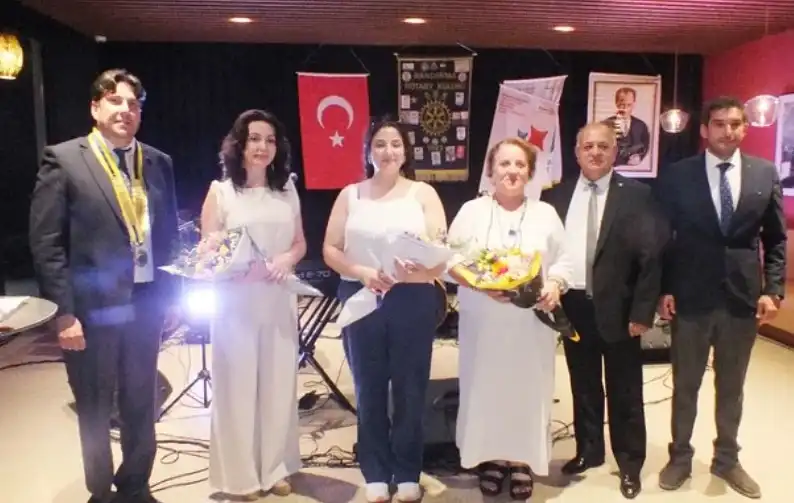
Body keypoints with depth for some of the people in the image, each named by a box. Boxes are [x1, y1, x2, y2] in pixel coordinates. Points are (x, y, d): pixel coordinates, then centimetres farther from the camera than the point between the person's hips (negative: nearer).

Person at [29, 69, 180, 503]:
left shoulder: (158, 163, 7)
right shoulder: (63, 159, -6)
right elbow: (46, 244, -10)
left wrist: (171, 295, 7)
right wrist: (63, 313, -14)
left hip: (145, 301, 4)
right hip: (91, 306, -4)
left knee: (141, 404, 16)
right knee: (93, 410, 13)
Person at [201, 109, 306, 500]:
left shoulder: (287, 190, 8)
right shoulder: (220, 191, -1)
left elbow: (300, 243, 13)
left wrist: (287, 258, -9)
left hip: (279, 301, 3)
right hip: (235, 302, -3)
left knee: (279, 383, 9)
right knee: (238, 385, 3)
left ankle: (275, 467, 25)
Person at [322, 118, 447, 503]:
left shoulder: (423, 193, 5)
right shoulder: (350, 195, 9)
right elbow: (330, 250, 4)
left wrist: (418, 271, -24)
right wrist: (361, 272, -14)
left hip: (413, 300, -1)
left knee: (410, 389, 6)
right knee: (369, 389, 9)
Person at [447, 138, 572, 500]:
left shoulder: (545, 213, 7)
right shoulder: (471, 211, 1)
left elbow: (562, 260, 7)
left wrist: (555, 285, -13)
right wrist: (482, 285, -17)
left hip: (531, 322, 1)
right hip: (483, 323, -1)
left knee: (528, 388, 7)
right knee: (486, 388, 6)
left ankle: (522, 460, 23)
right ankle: (491, 457, 24)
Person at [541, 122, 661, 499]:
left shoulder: (636, 195, -5)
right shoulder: (557, 195, 5)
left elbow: (650, 257, -8)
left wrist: (642, 311, -12)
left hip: (617, 309, -3)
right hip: (573, 306, 3)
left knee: (624, 392, 10)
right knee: (583, 387, 17)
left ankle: (630, 464, 27)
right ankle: (588, 451, 36)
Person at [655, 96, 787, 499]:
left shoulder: (765, 173, 2)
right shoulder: (677, 175, -4)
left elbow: (775, 239, 6)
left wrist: (772, 289, -3)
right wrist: (664, 289, -7)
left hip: (743, 297, 2)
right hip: (690, 297, -2)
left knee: (731, 387, 16)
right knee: (685, 385, 12)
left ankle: (726, 460, 34)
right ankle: (680, 457, 29)